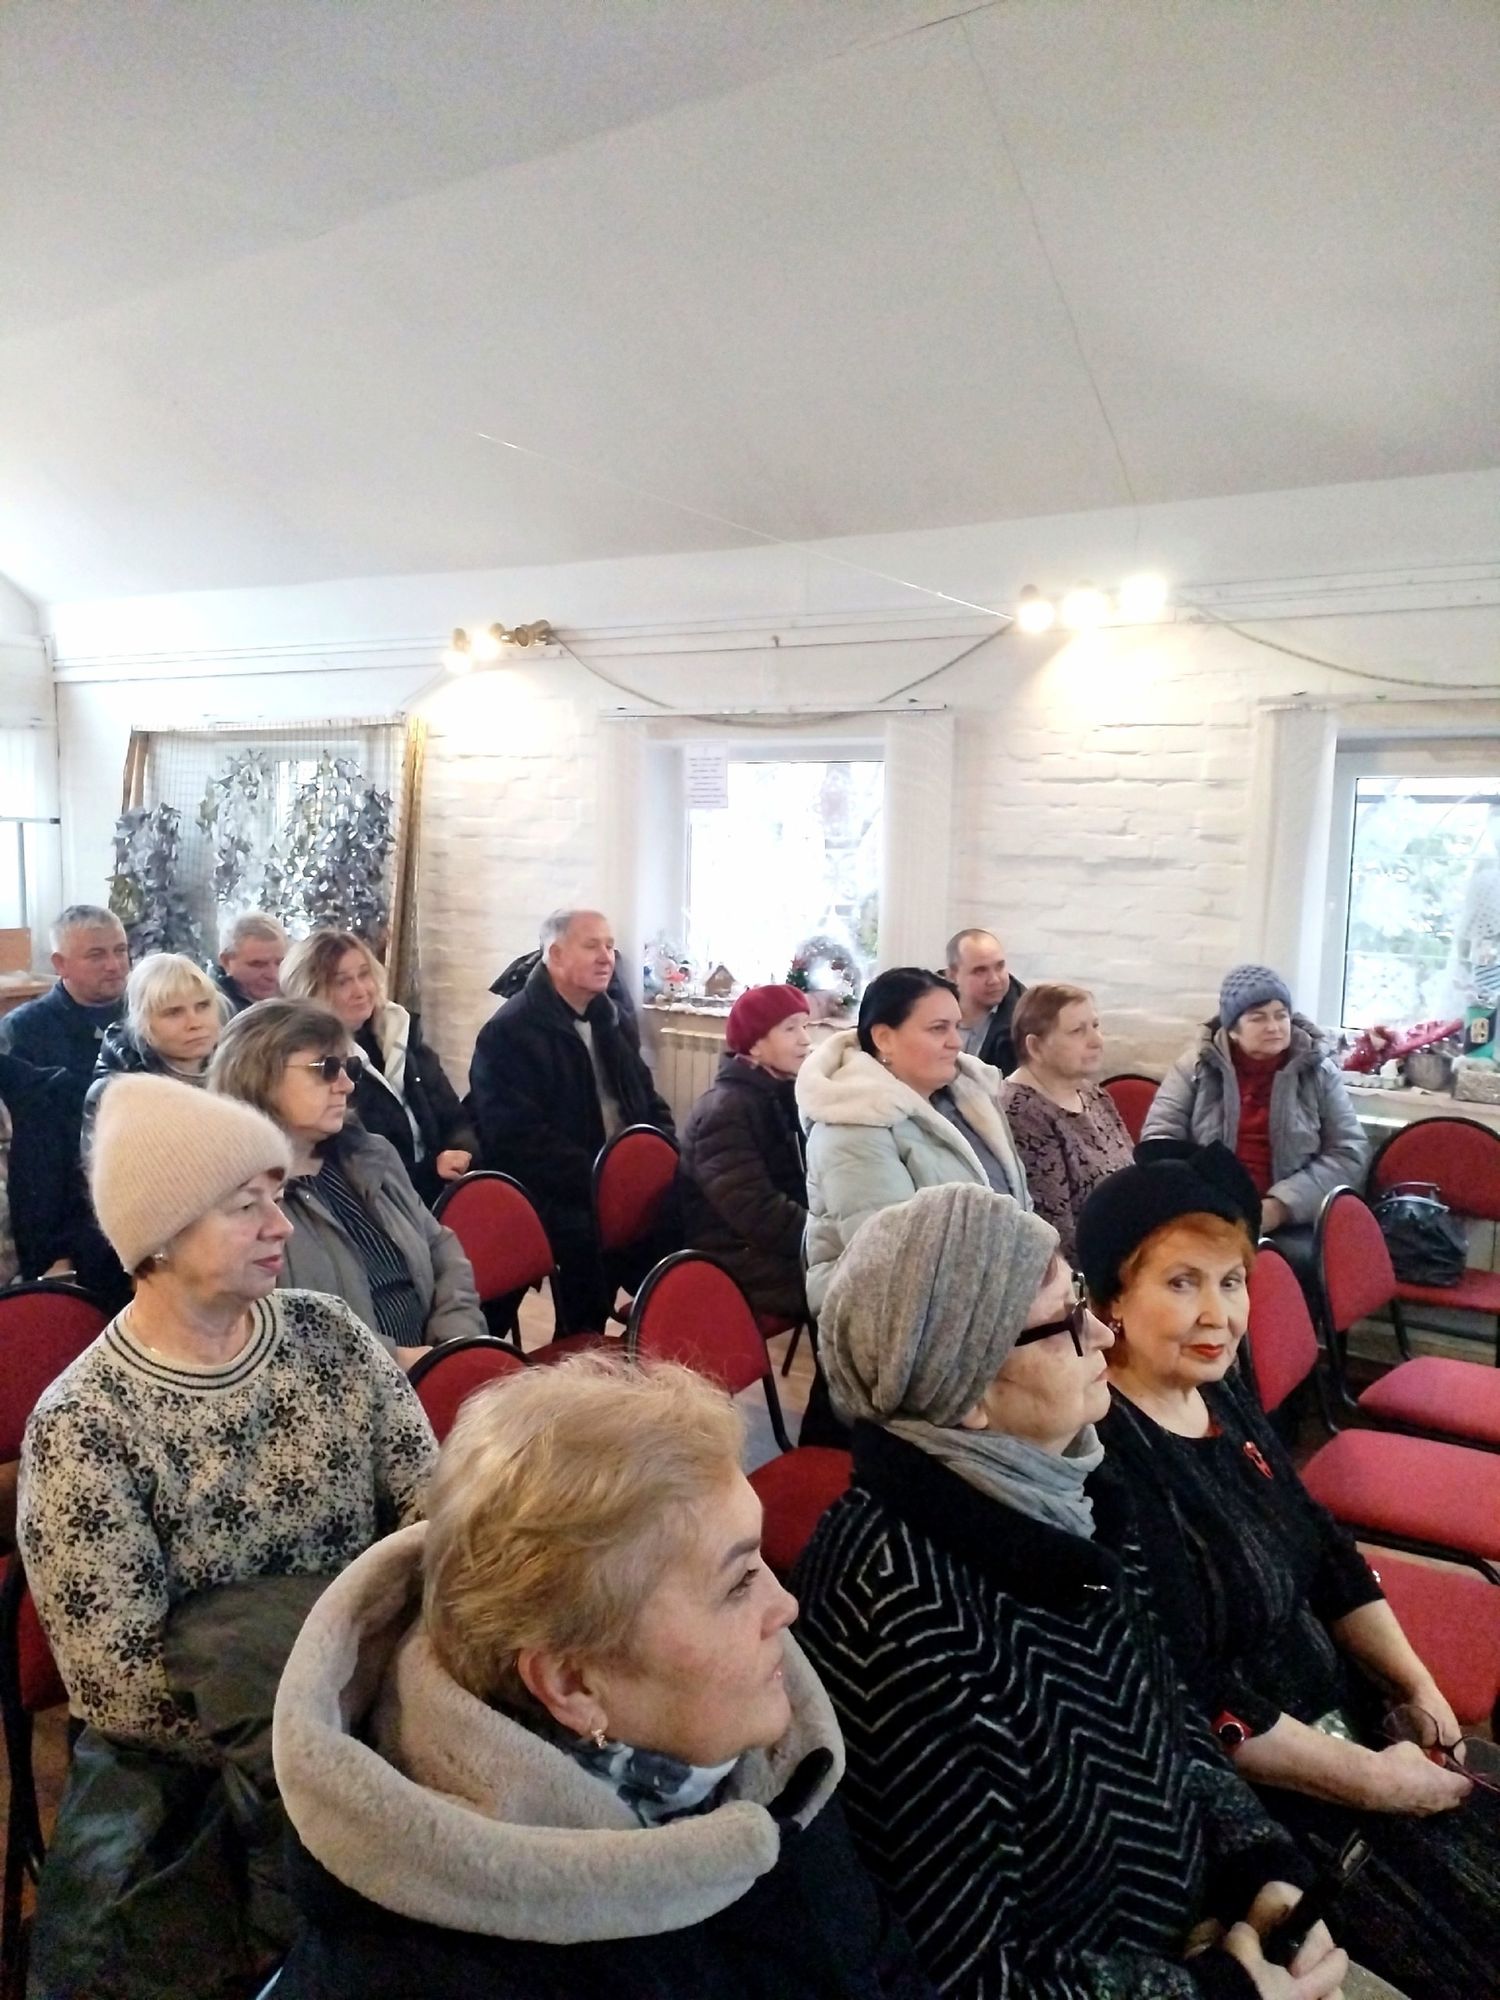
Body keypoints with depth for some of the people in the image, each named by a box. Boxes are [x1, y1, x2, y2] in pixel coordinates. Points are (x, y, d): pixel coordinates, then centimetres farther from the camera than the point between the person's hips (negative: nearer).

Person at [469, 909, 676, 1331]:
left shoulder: (609, 1020, 18)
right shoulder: (509, 1031, -8)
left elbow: (650, 1104, 24)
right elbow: (520, 1140, -16)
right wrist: (598, 1180, -21)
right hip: (563, 1201, -7)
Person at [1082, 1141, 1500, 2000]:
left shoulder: (1223, 1396, 1)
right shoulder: (1104, 1461, -27)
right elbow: (1194, 1704, -24)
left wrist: (1418, 1684, 2)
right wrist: (1375, 1779, -15)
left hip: (1344, 1716, 8)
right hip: (1248, 1788, -8)